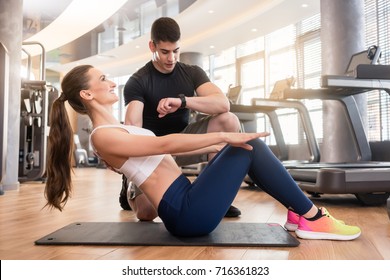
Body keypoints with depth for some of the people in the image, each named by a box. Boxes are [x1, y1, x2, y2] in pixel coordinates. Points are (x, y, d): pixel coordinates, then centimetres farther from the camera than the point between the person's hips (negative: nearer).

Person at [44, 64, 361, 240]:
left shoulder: (117, 129, 19)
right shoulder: (103, 136, -10)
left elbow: (161, 150, 21)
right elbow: (164, 145, -21)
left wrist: (223, 143, 20)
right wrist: (224, 136, -20)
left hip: (187, 202, 9)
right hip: (186, 213, -9)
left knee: (245, 144, 4)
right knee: (249, 147, -13)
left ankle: (301, 211, 8)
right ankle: (314, 219, -3)